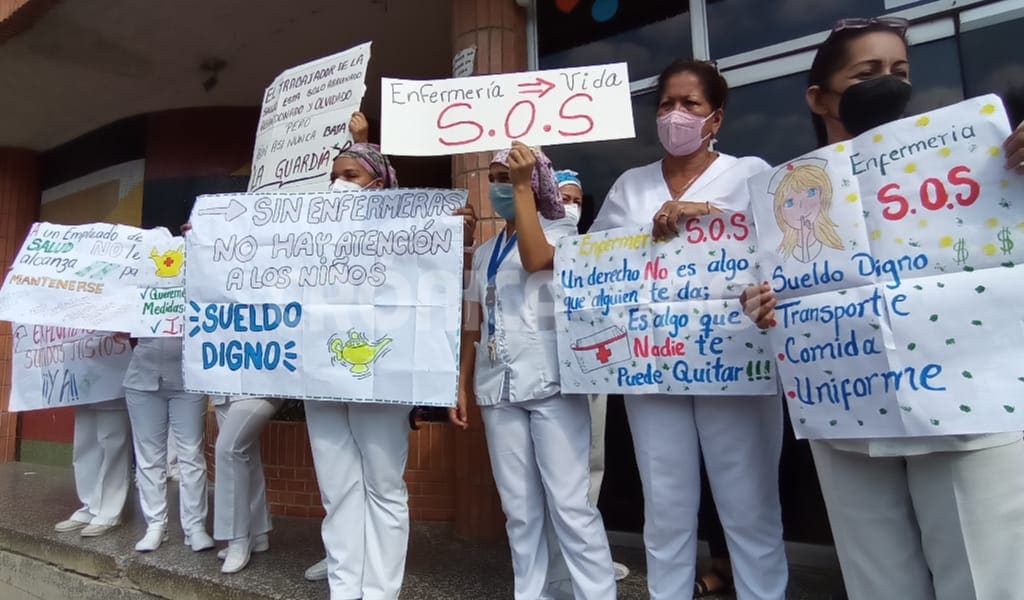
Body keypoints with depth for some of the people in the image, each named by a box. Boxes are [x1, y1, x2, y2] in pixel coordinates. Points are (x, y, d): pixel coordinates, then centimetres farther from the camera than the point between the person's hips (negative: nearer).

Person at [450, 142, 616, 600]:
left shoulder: (560, 230, 2)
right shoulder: (485, 253, 18)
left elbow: (536, 259, -21)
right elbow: (474, 324, 18)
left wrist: (522, 186, -15)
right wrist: (463, 384, 13)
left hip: (550, 382, -5)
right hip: (498, 388, 5)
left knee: (570, 503, -5)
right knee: (519, 508, 9)